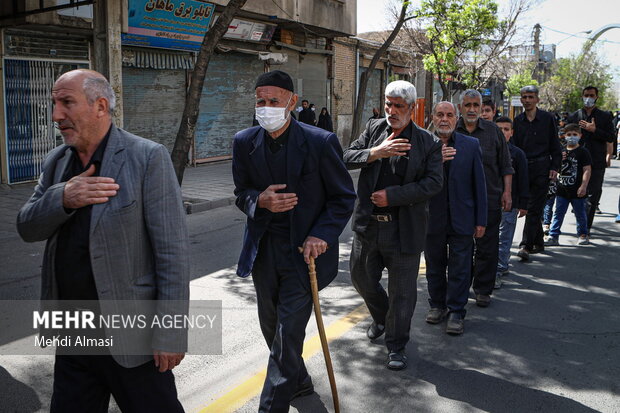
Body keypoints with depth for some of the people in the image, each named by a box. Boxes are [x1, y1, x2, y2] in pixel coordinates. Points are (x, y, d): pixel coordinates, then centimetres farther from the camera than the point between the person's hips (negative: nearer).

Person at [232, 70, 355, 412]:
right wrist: (260, 201, -15)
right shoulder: (245, 142, 0)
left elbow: (344, 198, -5)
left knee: (288, 333, -5)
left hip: (304, 251, -5)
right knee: (272, 328, 19)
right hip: (264, 249, 5)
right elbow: (241, 193, 9)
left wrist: (321, 234, -19)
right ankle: (299, 382, 43)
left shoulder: (321, 142, -12)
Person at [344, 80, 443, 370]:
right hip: (367, 223, 4)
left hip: (404, 229, -4)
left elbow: (433, 183, -11)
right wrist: (375, 152, -21)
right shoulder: (373, 128, 5)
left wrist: (392, 195, -16)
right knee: (361, 278, 19)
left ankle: (396, 347, 24)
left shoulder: (428, 142, -4)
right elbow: (347, 158, -3)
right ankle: (381, 318, 49)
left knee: (402, 291, 5)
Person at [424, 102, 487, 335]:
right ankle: (437, 304, 31)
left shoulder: (471, 145, 2)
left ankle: (456, 311, 15)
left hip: (461, 219, 0)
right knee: (434, 265, 14)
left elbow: (479, 184, 2)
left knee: (459, 269, 4)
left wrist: (481, 220, -1)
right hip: (432, 218, 1)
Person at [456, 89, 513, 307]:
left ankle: (483, 289, 14)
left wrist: (507, 191, 2)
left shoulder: (493, 131, 7)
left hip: (490, 199, 0)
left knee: (487, 247, 3)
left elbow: (505, 165, 9)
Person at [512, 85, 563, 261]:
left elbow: (555, 145, 4)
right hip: (523, 168, 4)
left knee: (534, 208, -9)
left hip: (542, 168, -3)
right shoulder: (517, 121, 9)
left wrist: (555, 167, -4)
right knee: (529, 207, 9)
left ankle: (526, 245, -12)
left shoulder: (548, 118, 2)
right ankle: (538, 242, 22)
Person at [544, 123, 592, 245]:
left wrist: (583, 186, -18)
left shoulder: (583, 152, -6)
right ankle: (553, 236, 6)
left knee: (580, 214, 10)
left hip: (577, 190, -4)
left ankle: (583, 234, 27)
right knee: (558, 213, 4)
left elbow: (587, 170, -11)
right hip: (562, 189, 4)